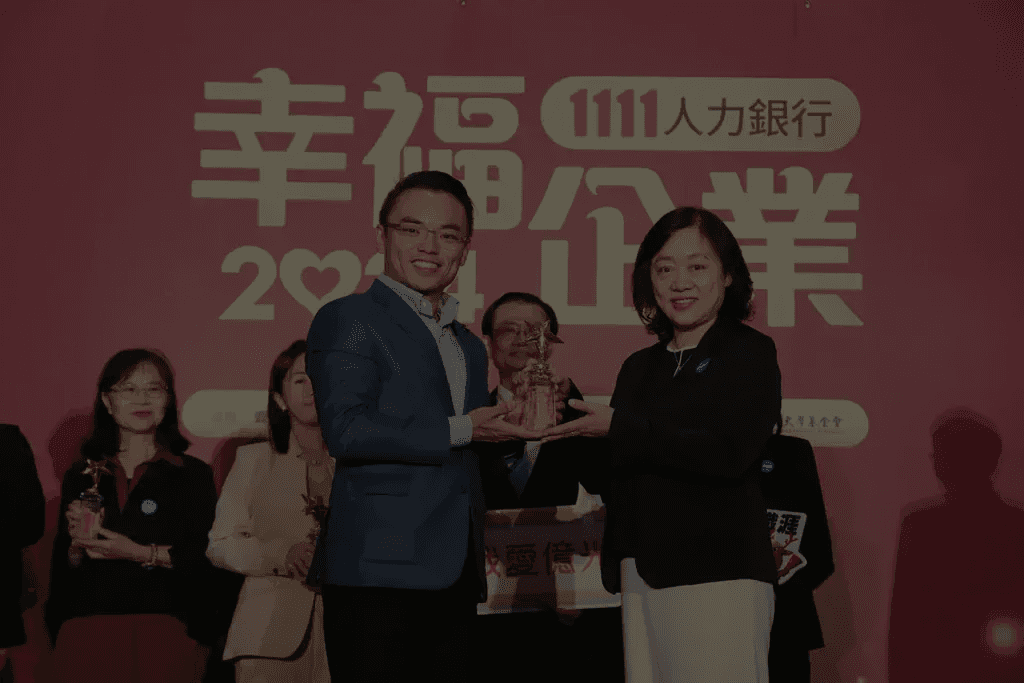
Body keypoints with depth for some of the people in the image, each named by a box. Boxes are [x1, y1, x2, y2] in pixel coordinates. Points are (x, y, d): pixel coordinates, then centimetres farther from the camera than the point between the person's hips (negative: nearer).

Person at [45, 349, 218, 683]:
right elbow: (61, 568, 15)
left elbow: (211, 554, -6)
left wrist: (142, 553, -13)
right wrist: (79, 545, -5)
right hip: (87, 632, 2)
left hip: (164, 631, -2)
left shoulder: (192, 474, 6)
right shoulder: (82, 476, 15)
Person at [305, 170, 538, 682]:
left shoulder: (469, 347, 23)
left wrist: (521, 430, 12)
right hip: (380, 572, -7)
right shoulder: (347, 319, -1)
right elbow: (345, 429, -15)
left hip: (456, 577, 7)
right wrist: (458, 431, -12)